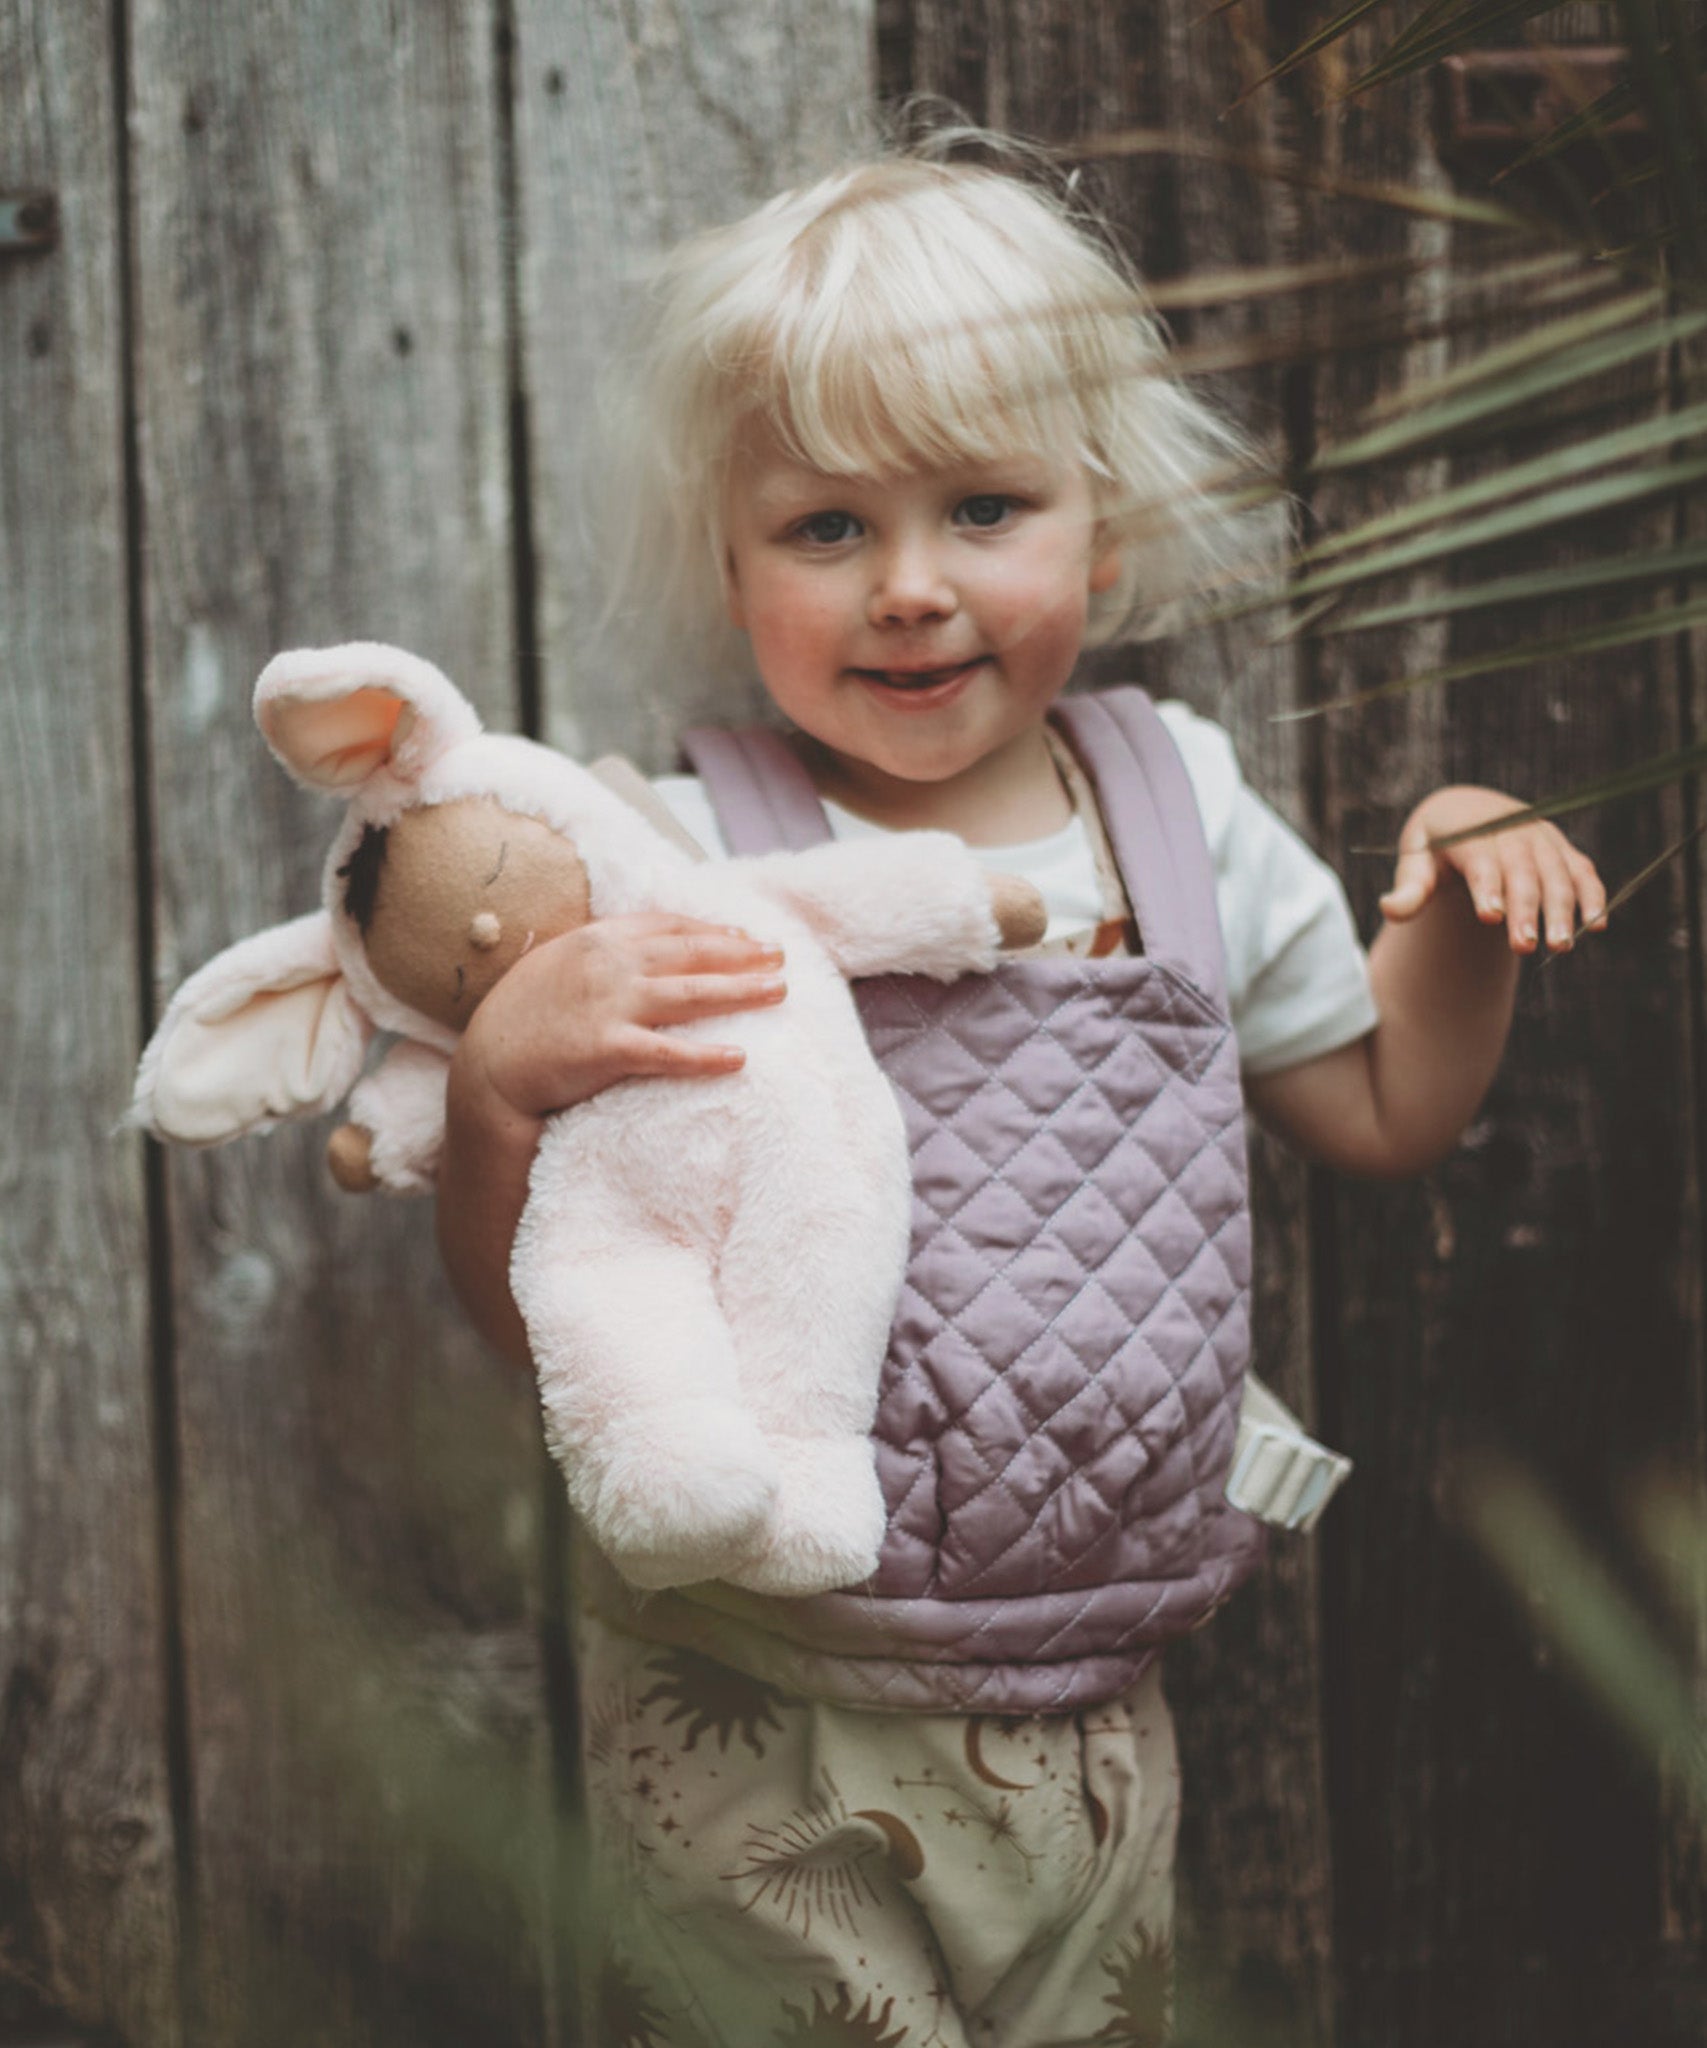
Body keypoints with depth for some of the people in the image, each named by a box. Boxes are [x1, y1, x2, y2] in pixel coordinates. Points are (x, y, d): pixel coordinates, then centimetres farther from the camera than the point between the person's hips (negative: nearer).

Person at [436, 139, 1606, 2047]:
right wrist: (500, 1081, -29)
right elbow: (536, 1330, -11)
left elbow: (1382, 1107, 18)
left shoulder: (1179, 801, 3)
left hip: (1094, 1730, 5)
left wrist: (1464, 903, 1)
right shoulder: (682, 872, -11)